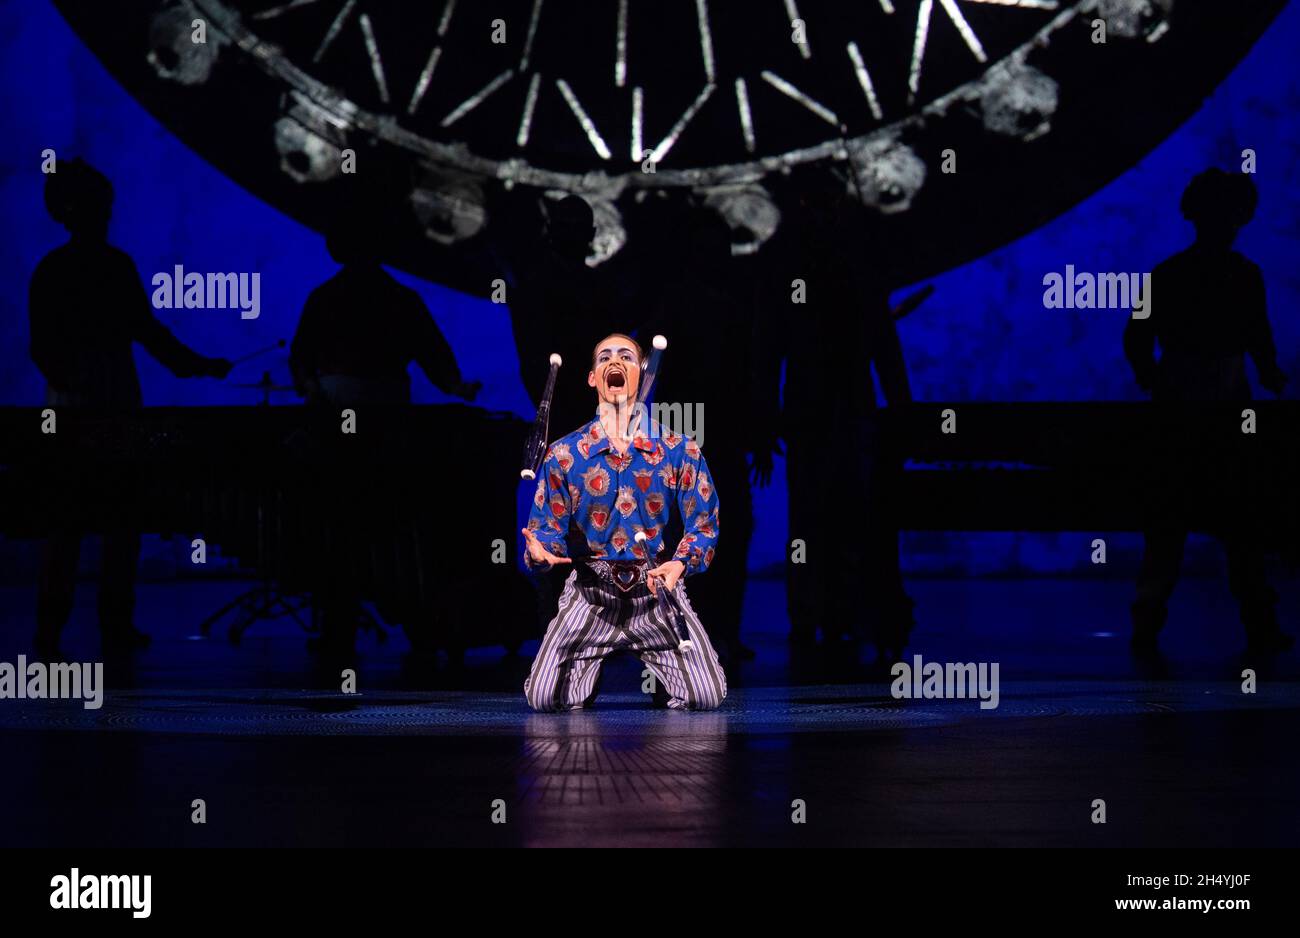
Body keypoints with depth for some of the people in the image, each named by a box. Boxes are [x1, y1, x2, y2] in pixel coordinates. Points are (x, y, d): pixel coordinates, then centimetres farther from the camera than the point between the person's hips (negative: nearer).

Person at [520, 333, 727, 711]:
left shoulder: (679, 450, -1)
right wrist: (539, 550, -23)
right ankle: (586, 669, 23)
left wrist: (681, 564, -19)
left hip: (658, 592, 0)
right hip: (590, 592, 0)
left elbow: (703, 524, 1)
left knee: (705, 696, -13)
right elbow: (548, 528, 1)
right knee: (543, 698, -13)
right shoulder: (564, 454, 0)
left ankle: (664, 675, 23)